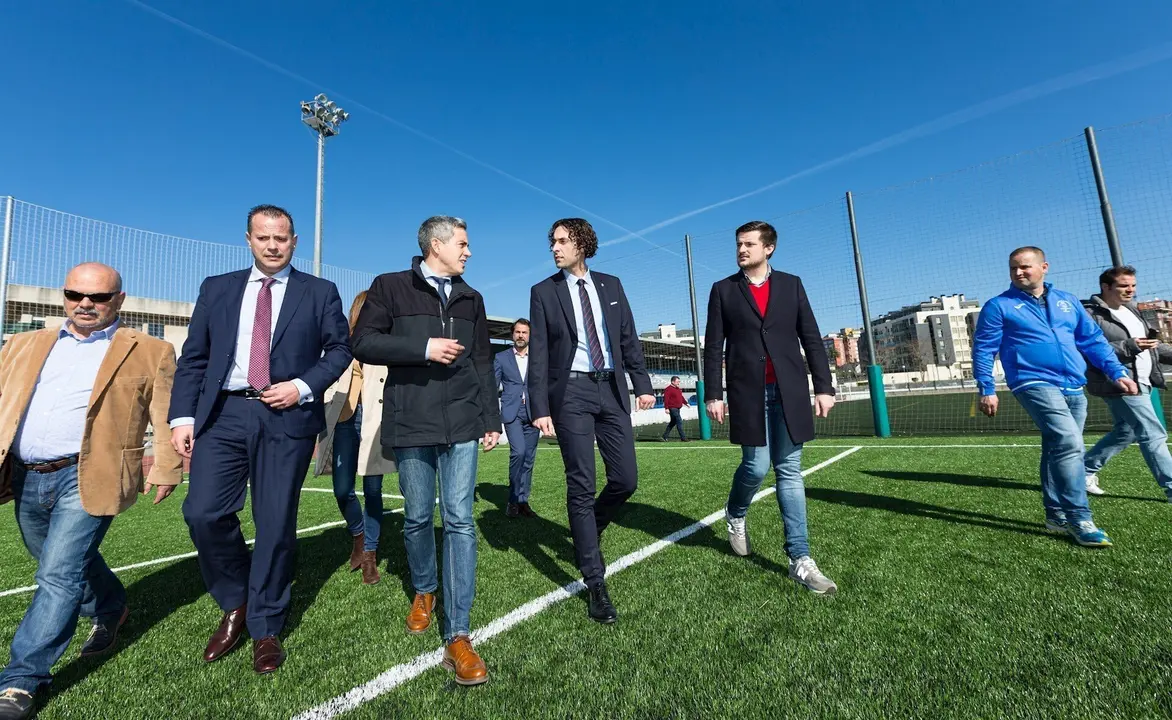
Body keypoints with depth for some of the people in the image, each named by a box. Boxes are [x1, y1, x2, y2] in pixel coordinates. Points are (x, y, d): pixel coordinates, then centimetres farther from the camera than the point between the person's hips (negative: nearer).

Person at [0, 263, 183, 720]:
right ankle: (110, 611, 45)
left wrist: (165, 467, -11)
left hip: (87, 478, -6)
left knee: (60, 574, -7)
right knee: (68, 564, 21)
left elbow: (166, 417, -5)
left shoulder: (149, 352, -2)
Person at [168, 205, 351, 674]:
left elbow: (340, 349, 4)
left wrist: (303, 387, -11)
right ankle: (235, 605, 23)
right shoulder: (216, 288, 14)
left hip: (288, 418, -2)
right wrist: (183, 416, 1)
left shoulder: (320, 292, 7)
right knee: (203, 513, -5)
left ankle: (265, 629, 21)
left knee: (276, 525, 3)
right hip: (224, 413, 3)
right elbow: (193, 358, 11)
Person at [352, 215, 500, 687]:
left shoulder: (471, 299, 15)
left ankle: (458, 636, 4)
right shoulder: (390, 287, 4)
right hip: (411, 423, -2)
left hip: (462, 423, 2)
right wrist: (424, 348, -15)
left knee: (460, 521, -3)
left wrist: (491, 419, 11)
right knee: (418, 517, 11)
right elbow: (363, 343, -5)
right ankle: (424, 591, 39)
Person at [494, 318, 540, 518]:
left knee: (529, 458, 5)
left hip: (532, 413, 2)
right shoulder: (501, 357, 9)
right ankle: (515, 500, -2)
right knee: (518, 452, -18)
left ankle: (522, 501, 18)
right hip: (512, 412, -2)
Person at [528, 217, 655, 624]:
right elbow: (538, 355, -1)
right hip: (571, 392, -3)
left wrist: (642, 383, 5)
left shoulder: (611, 286, 12)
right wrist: (540, 408, -8)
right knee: (581, 485, -2)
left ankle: (587, 529, 34)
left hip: (611, 388, 3)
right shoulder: (544, 292, 3)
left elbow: (629, 339, 12)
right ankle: (595, 583, 11)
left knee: (625, 479, 2)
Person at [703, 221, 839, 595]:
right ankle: (735, 514, 29)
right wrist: (713, 394, -4)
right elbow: (713, 347, 2)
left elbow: (811, 338, 8)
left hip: (789, 391, 2)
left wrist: (823, 386, 2)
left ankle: (800, 560, 11)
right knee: (756, 466, -3)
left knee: (789, 472, 4)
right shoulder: (723, 289, 6)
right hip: (748, 392, -1)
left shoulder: (791, 284, 10)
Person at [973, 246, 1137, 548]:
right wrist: (986, 389, -9)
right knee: (1069, 443, -20)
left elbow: (1093, 340, 20)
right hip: (1035, 384, -6)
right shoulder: (999, 306, -1)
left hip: (1074, 388, 6)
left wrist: (1117, 372, 8)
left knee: (1059, 449, 11)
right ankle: (1079, 519, -13)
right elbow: (983, 349, -3)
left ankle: (1056, 514, 22)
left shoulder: (1067, 301, 16)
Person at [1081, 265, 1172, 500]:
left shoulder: (1130, 309, 16)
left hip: (1140, 382, 10)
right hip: (1121, 384, -10)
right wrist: (1128, 347, -26)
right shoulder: (1091, 314, -14)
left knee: (1125, 432, 17)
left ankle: (1084, 470, 26)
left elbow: (1149, 345, 26)